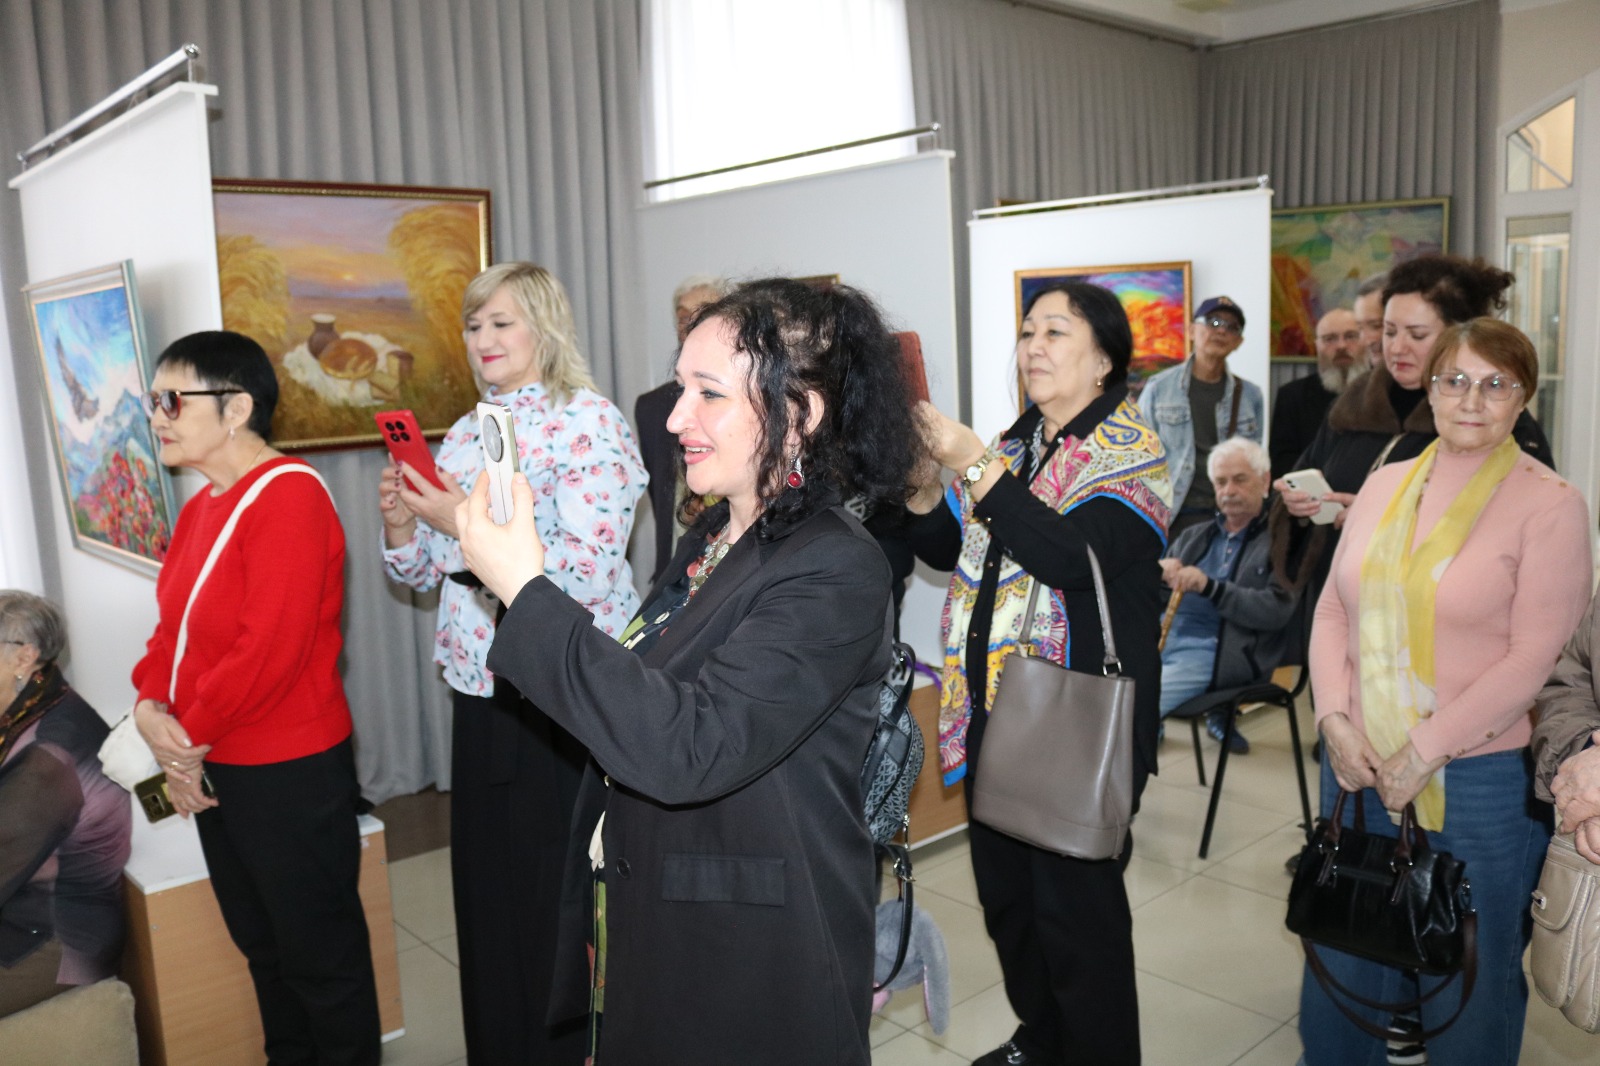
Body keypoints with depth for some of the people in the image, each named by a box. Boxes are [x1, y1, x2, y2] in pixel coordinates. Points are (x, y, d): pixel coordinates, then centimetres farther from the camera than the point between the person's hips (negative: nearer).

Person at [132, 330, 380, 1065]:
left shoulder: (288, 494, -18)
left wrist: (191, 739, -14)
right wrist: (150, 705, -5)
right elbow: (173, 625, 13)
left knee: (320, 952, 7)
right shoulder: (200, 508, 11)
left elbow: (271, 646, -24)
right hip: (212, 768, 9)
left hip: (289, 773, -9)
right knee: (261, 944, 24)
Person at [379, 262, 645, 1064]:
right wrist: (400, 522, -5)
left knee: (561, 901, 5)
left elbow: (588, 573, -20)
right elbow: (423, 572, 15)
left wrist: (468, 522, -21)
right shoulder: (467, 432, 12)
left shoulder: (588, 422, -10)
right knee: (486, 888, 16)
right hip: (482, 694, 7)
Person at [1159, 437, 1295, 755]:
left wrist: (1208, 586, -20)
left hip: (1210, 652, -7)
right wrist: (1158, 572, -6)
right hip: (1161, 641, 7)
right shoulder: (1194, 536, 22)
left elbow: (1276, 611, -9)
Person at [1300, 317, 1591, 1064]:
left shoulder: (1550, 505, -7)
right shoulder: (1385, 486, 6)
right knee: (1343, 962, 19)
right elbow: (1332, 611, 8)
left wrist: (1426, 752, -15)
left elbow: (1533, 657, -13)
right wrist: (1335, 719, -6)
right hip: (1357, 767, 4)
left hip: (1476, 778, -4)